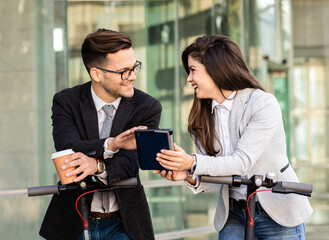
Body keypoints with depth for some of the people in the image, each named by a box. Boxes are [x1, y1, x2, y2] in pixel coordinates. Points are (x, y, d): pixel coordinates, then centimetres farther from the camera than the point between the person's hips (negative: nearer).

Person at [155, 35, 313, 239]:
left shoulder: (263, 104, -14)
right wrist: (191, 177, -23)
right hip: (233, 216, 5)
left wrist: (193, 163, -36)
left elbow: (242, 162, -23)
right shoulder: (203, 116, 4)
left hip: (279, 217, -4)